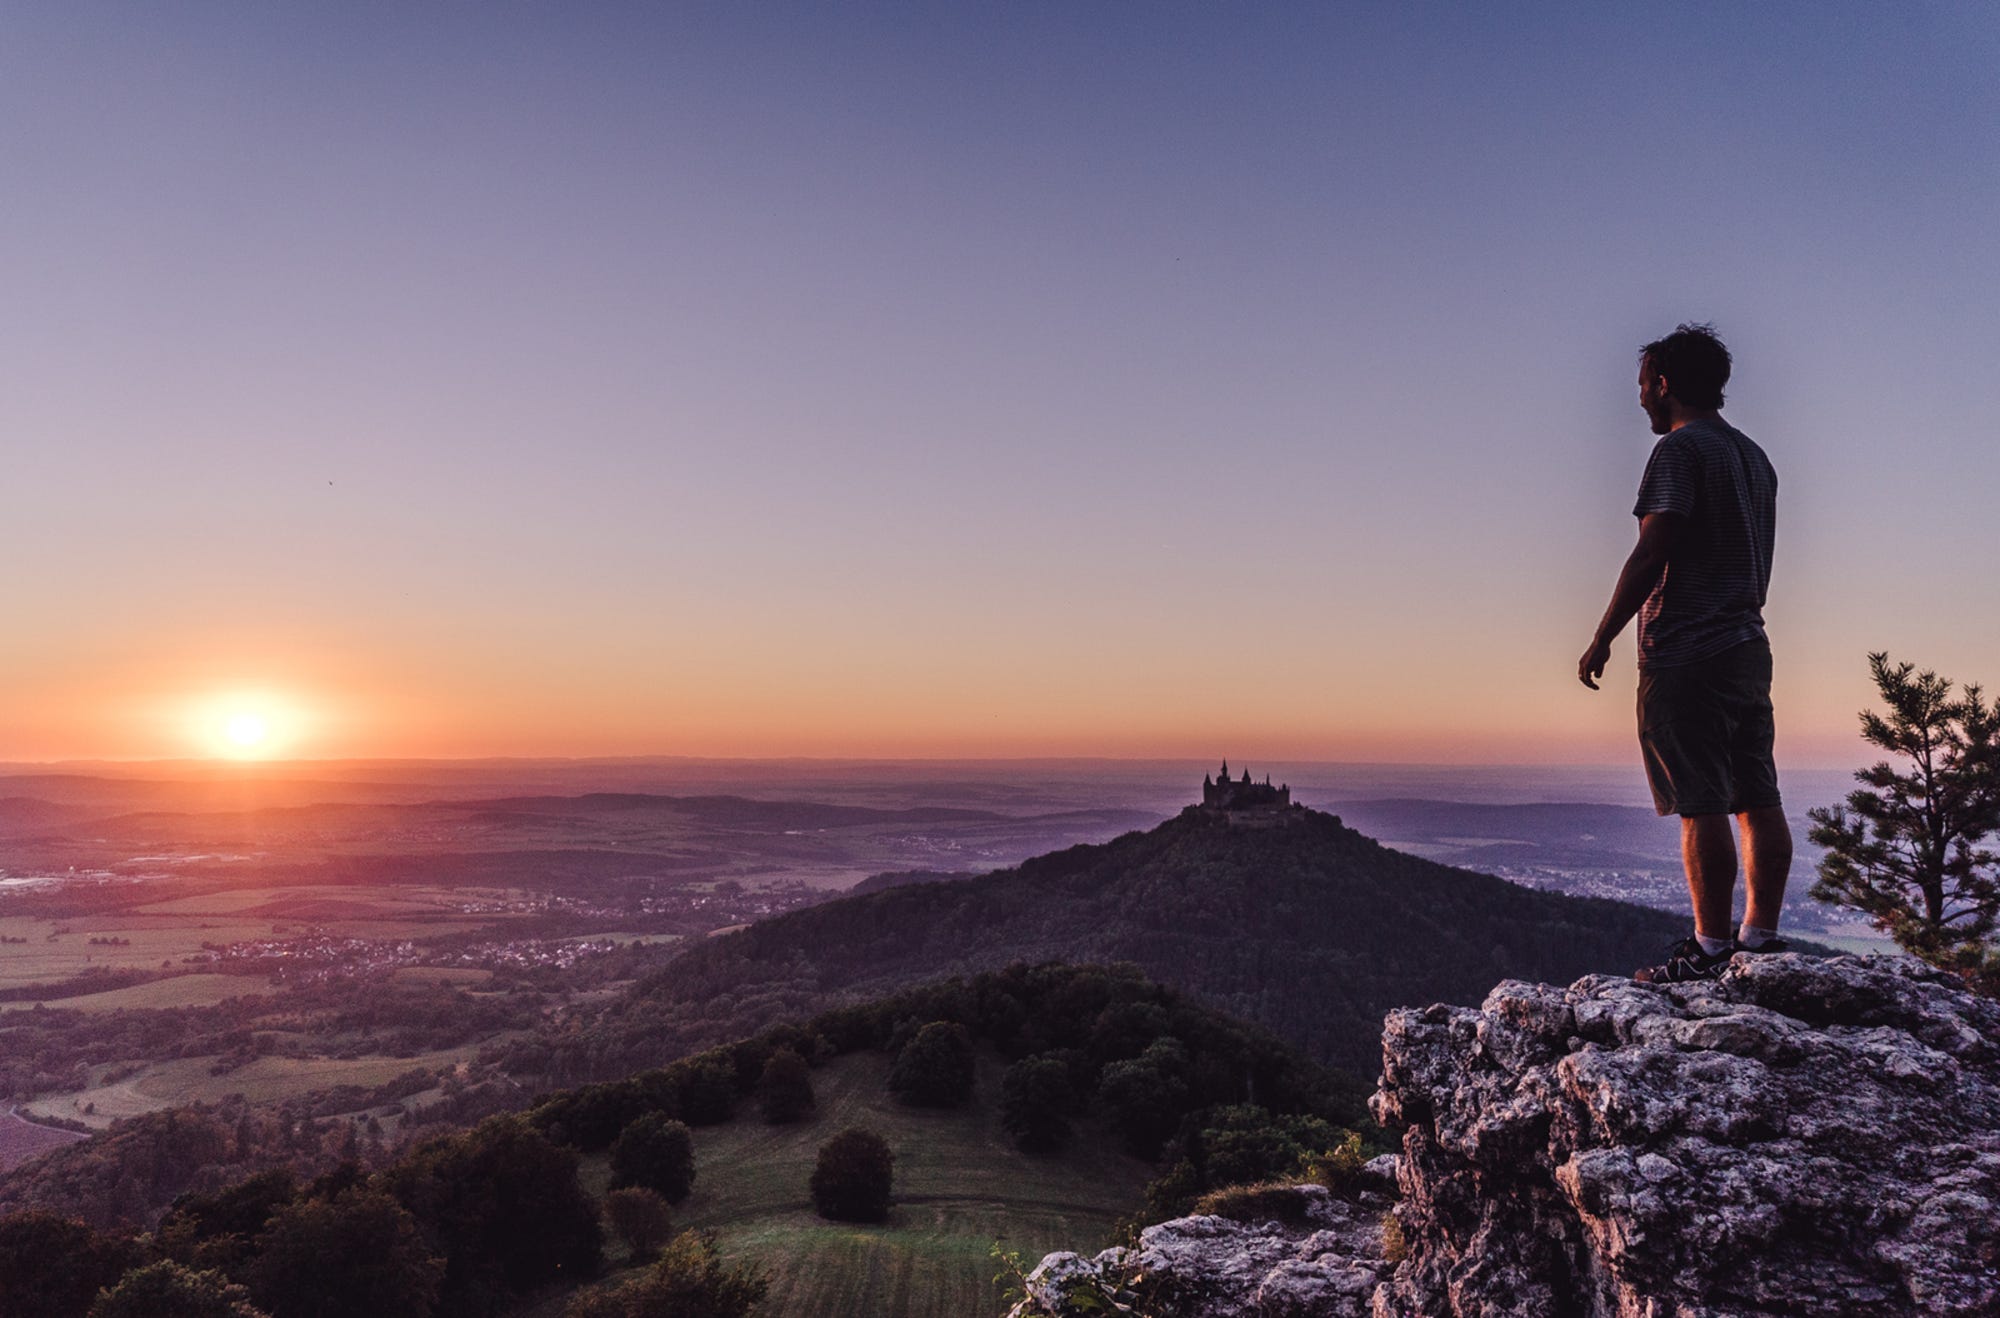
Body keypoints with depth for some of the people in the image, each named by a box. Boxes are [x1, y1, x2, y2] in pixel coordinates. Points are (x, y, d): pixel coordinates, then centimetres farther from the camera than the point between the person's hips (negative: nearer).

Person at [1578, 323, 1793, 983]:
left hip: (1686, 655, -9)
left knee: (1702, 808, -7)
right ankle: (1761, 935, 16)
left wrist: (1601, 639, -12)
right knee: (1758, 800, 10)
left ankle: (1711, 949, -3)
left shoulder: (1681, 448, -9)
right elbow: (1758, 563, 22)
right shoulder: (1754, 456, 19)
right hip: (1749, 647, 10)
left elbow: (1651, 555, -17)